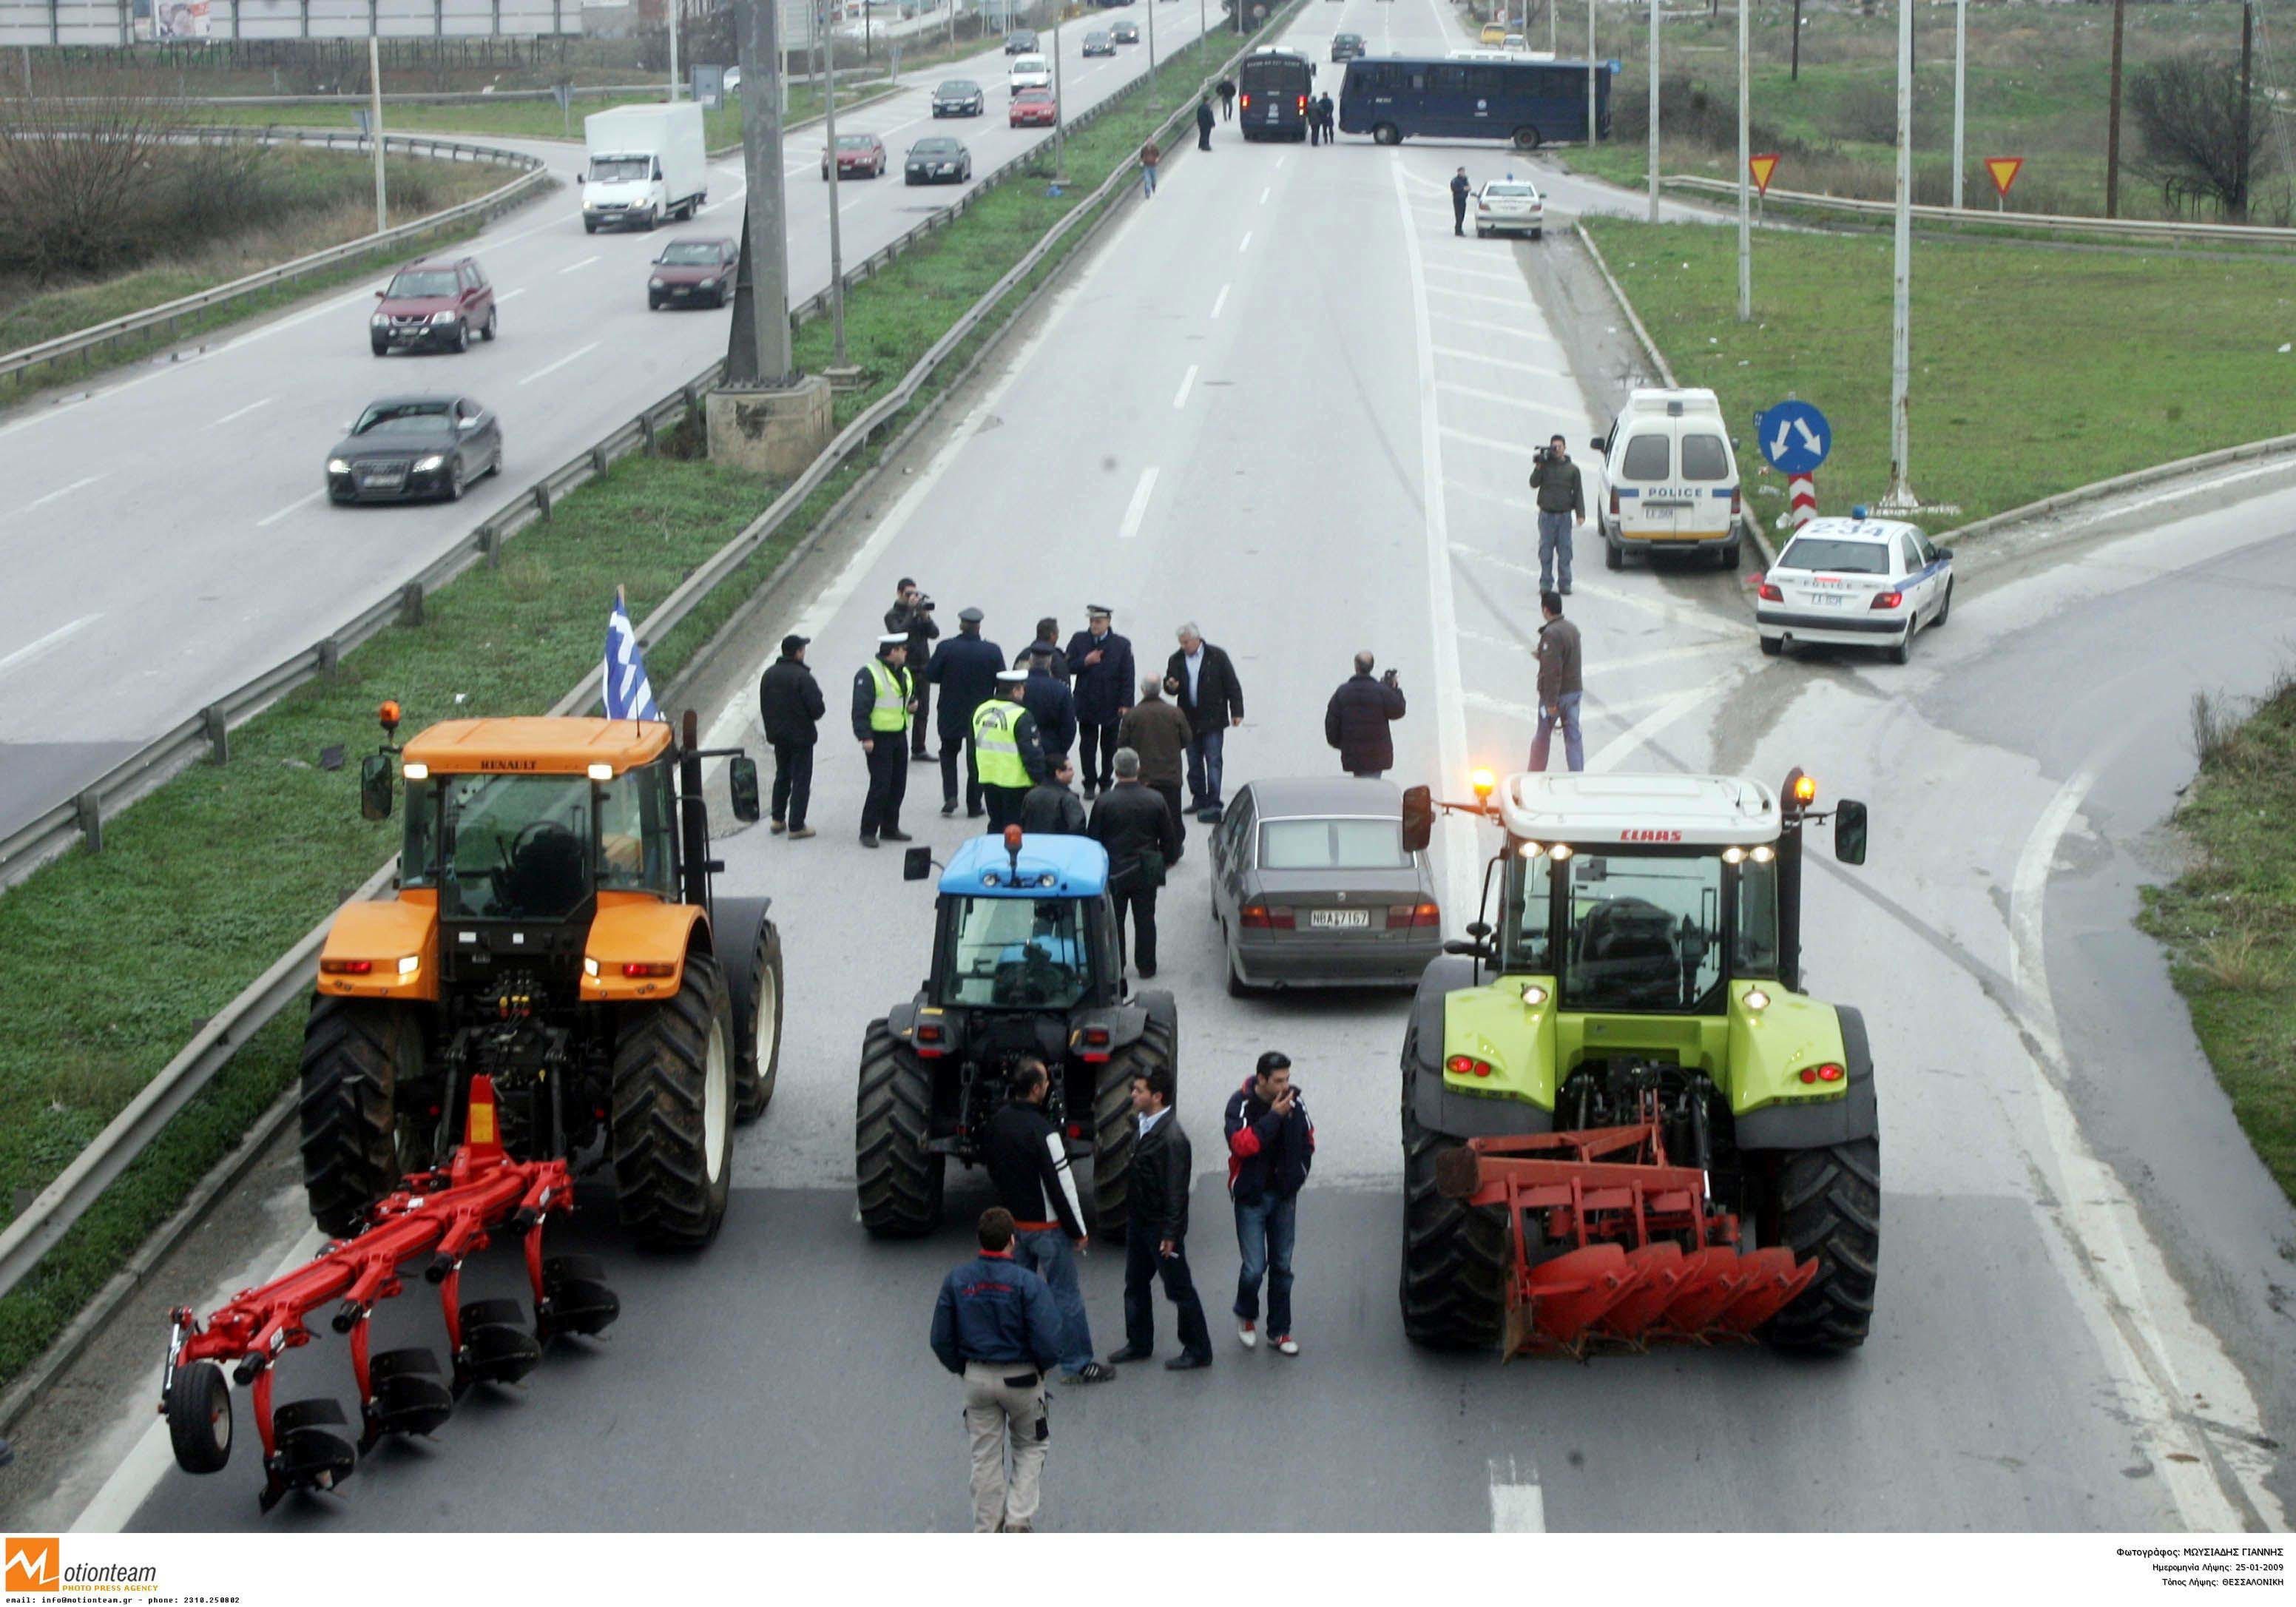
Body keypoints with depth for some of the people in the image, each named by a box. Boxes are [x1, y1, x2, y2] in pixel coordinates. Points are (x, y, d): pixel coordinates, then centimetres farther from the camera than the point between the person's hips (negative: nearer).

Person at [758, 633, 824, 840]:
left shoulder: (768, 675, 4)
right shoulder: (802, 677, -21)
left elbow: (764, 706, 11)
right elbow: (817, 708, -23)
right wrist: (813, 715, 1)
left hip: (778, 735, 7)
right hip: (801, 735, -7)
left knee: (782, 776, 22)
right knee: (801, 780, 0)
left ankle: (778, 820, 25)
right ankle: (796, 826, 0)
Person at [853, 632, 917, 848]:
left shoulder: (903, 674, 14)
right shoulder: (869, 674, -13)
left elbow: (908, 697, 30)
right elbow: (861, 708, -16)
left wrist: (912, 705, 6)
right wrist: (865, 737, -21)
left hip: (899, 736, 8)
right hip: (879, 739, -8)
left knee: (898, 785, 11)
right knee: (880, 785, -9)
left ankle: (890, 828, 21)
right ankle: (868, 832, -2)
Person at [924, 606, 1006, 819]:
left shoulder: (946, 648, -13)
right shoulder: (993, 651, -11)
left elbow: (930, 675, -8)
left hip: (951, 713, 0)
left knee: (949, 753, 19)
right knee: (976, 759, 11)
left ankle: (950, 796, 3)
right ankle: (974, 806, 13)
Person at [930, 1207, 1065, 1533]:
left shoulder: (956, 1281, -6)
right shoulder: (1027, 1283, -18)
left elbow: (941, 1340, -2)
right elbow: (1047, 1339, -20)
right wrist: (1045, 1366, 1)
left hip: (977, 1378, 3)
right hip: (1021, 1378, -3)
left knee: (985, 1456, 13)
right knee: (1031, 1447, 17)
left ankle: (987, 1531, 16)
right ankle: (1019, 1519, 4)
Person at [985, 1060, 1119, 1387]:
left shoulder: (998, 1122, -1)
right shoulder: (1042, 1130, -25)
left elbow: (989, 1164, 13)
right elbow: (1061, 1184, -21)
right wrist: (1078, 1231, -12)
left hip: (1013, 1222, 8)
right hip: (1046, 1226, -7)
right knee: (1066, 1295, 2)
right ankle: (1077, 1365, 7)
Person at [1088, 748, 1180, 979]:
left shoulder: (1104, 802, -14)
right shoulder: (1155, 801, -8)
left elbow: (1092, 838, -6)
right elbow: (1170, 838, 0)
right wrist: (1167, 859, 18)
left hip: (1114, 873, -1)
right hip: (1146, 873, 1)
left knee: (1114, 920, 10)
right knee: (1145, 919, 11)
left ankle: (1114, 967, 13)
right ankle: (1146, 967, 15)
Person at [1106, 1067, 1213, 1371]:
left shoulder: (1172, 1138, -24)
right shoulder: (1145, 1126, 4)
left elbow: (1176, 1190, -23)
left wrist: (1170, 1234, -21)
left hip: (1161, 1226, -9)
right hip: (1140, 1221, 9)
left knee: (1179, 1289, 2)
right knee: (1135, 1284, 18)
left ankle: (1198, 1351, 13)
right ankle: (1139, 1344, 32)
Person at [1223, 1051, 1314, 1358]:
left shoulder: (1294, 1101, -2)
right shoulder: (1241, 1103, -15)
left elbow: (1307, 1139, 12)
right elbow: (1241, 1144, -29)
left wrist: (1298, 1173, 2)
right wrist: (1274, 1116, -30)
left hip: (1284, 1194, 4)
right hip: (1251, 1195, -4)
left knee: (1282, 1266, 9)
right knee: (1254, 1266, -7)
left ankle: (1279, 1330, 20)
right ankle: (1246, 1316, 21)